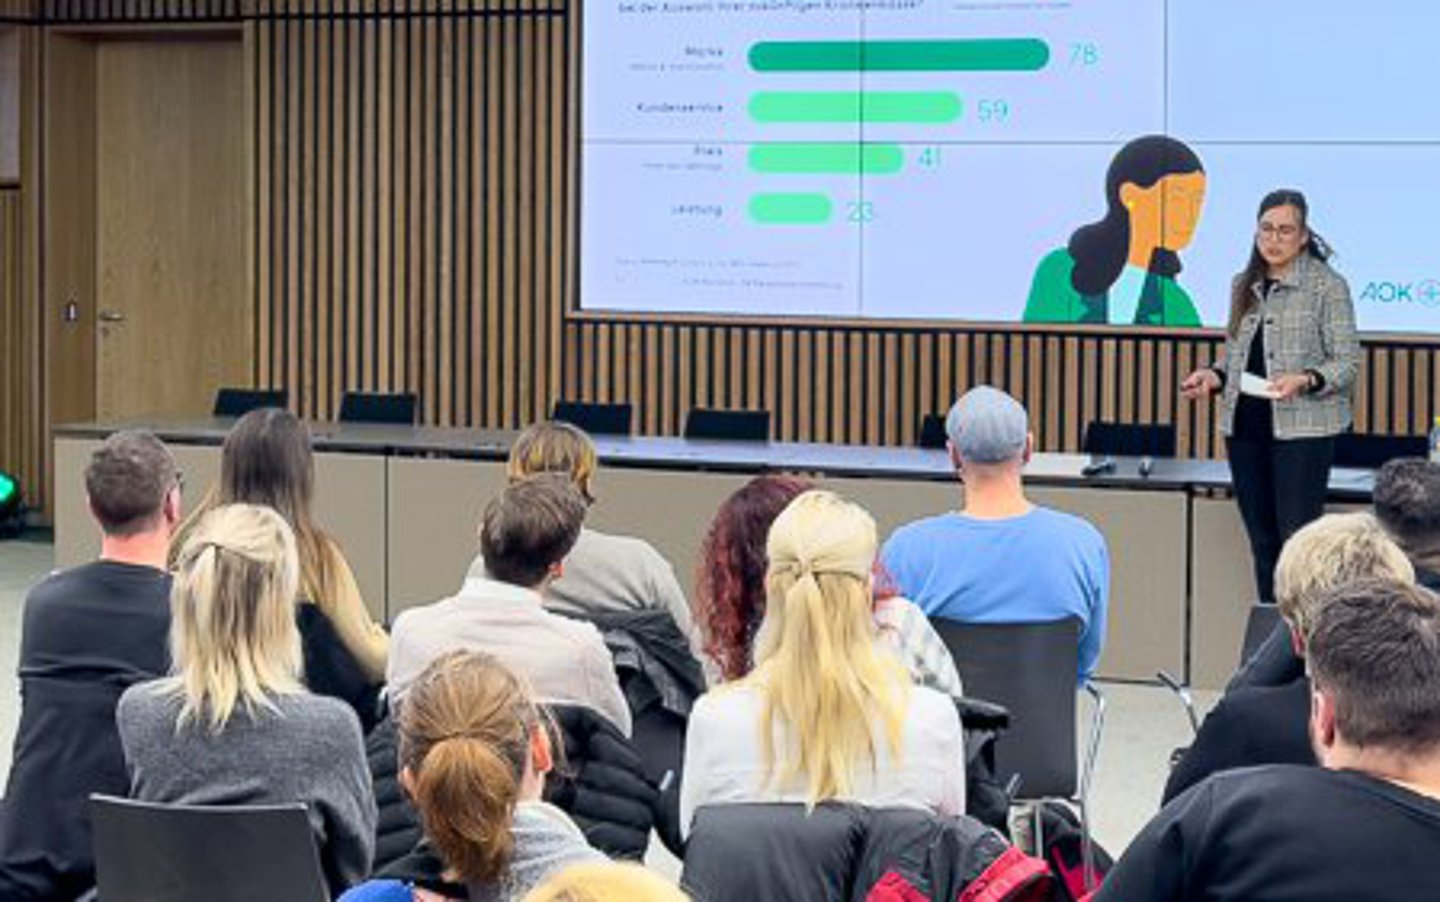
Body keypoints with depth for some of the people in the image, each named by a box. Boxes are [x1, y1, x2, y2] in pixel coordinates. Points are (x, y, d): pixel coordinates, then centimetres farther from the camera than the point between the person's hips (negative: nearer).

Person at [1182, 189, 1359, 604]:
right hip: (1245, 426, 6)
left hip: (1303, 428, -6)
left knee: (1297, 540, -10)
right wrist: (1213, 376, 0)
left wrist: (1304, 381, -23)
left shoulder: (1328, 286, -4)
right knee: (1262, 540, 9)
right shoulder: (1244, 286, 13)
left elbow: (1347, 363, -6)